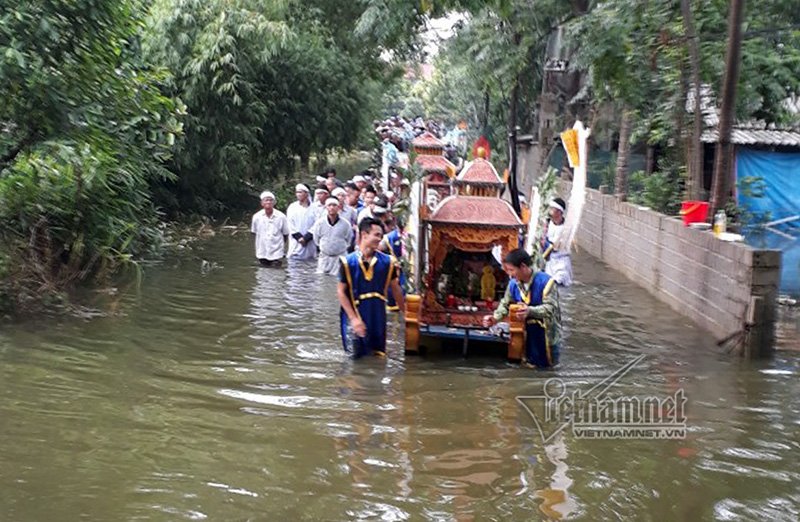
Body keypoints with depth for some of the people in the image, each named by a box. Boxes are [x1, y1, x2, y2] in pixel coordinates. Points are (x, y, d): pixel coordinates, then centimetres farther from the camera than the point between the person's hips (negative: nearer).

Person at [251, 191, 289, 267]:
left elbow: (285, 234, 2)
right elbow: (254, 232, 12)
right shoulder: (257, 217, -3)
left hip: (276, 254, -2)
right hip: (262, 254, 2)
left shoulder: (281, 216, -9)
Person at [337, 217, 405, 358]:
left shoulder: (387, 262, -4)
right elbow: (341, 292, -9)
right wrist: (353, 318, -15)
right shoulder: (348, 262, -11)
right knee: (356, 355, 5)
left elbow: (395, 289, 8)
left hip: (378, 318, 2)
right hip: (355, 316, -2)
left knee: (379, 355, 9)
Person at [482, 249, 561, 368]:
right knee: (530, 362, 13)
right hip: (526, 332, 5)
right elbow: (505, 304, 6)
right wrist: (495, 318, -13)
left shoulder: (546, 282, -22)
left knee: (547, 363, 7)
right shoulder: (513, 284, -6)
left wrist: (530, 311, -47)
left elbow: (550, 308, -29)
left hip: (546, 331, -5)